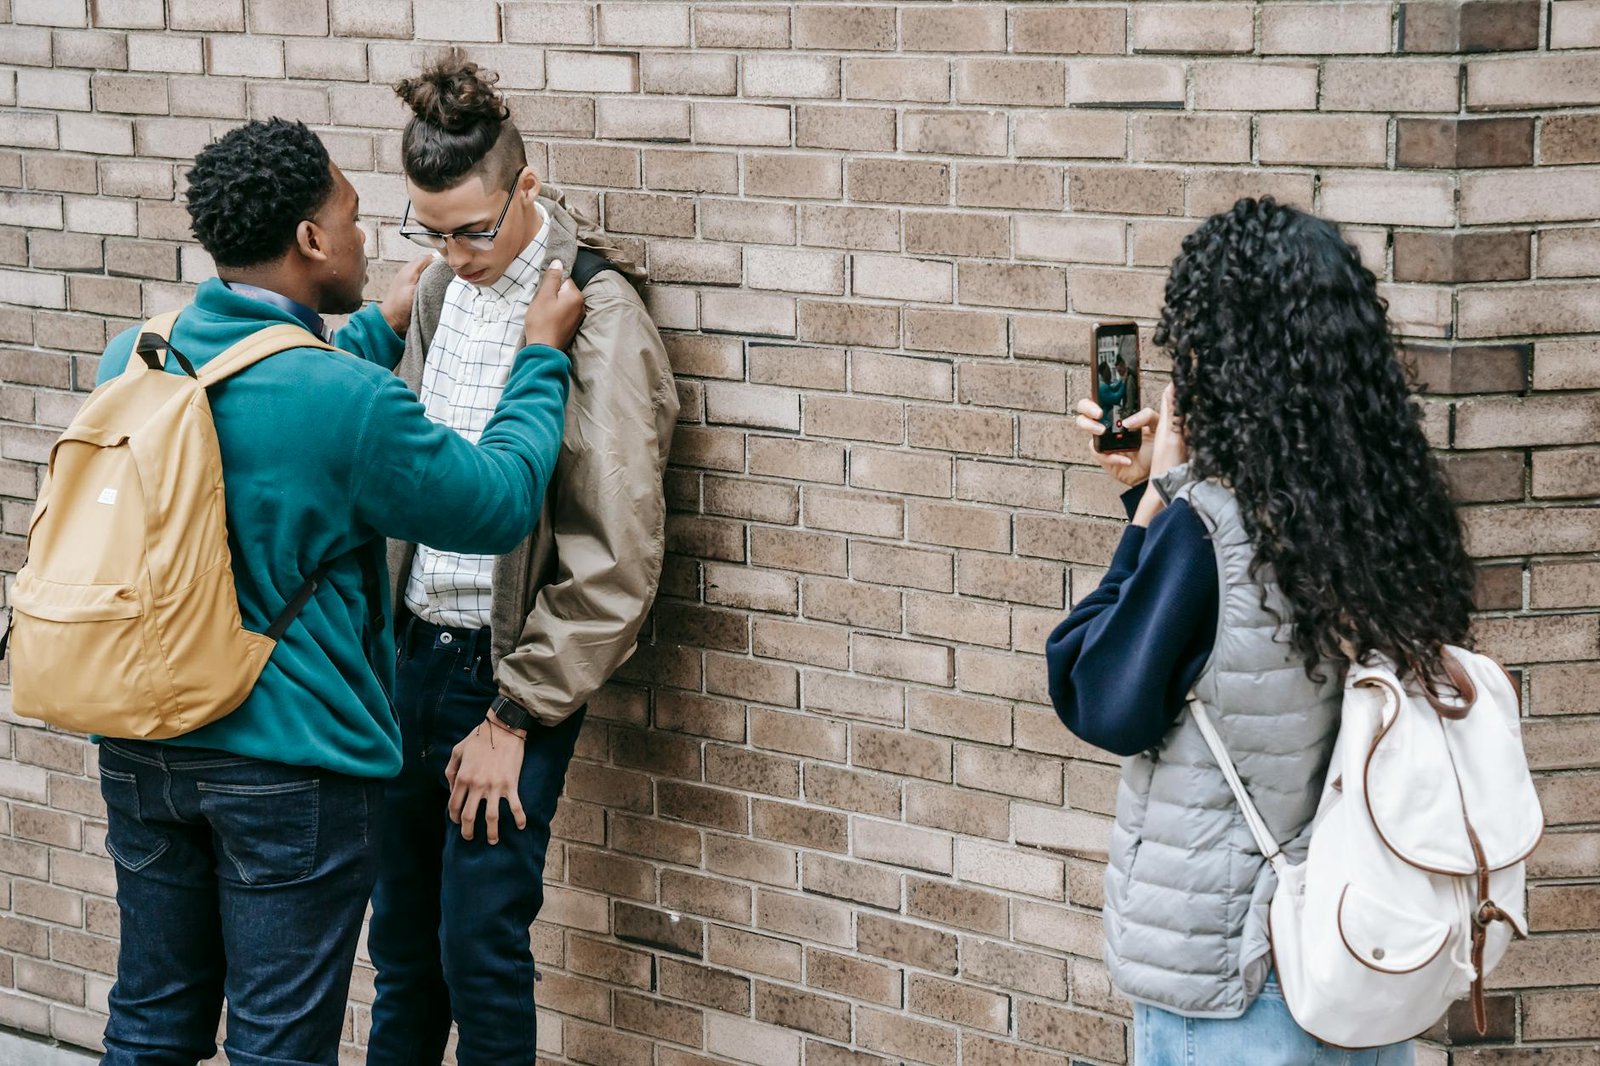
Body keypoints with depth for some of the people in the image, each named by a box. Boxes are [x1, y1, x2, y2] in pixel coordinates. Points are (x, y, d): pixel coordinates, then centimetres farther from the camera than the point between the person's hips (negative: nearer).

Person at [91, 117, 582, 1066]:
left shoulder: (132, 360, -1)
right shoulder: (350, 403, -21)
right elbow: (500, 505, -7)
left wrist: (379, 333, 25)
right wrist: (544, 359, 5)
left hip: (144, 753, 7)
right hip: (291, 765, -6)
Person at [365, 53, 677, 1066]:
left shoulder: (598, 318, -15)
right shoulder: (444, 287, 5)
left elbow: (616, 561, -15)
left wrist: (513, 717, -13)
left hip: (514, 669, -6)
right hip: (419, 642, 6)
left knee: (480, 949, -2)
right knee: (401, 935, 12)